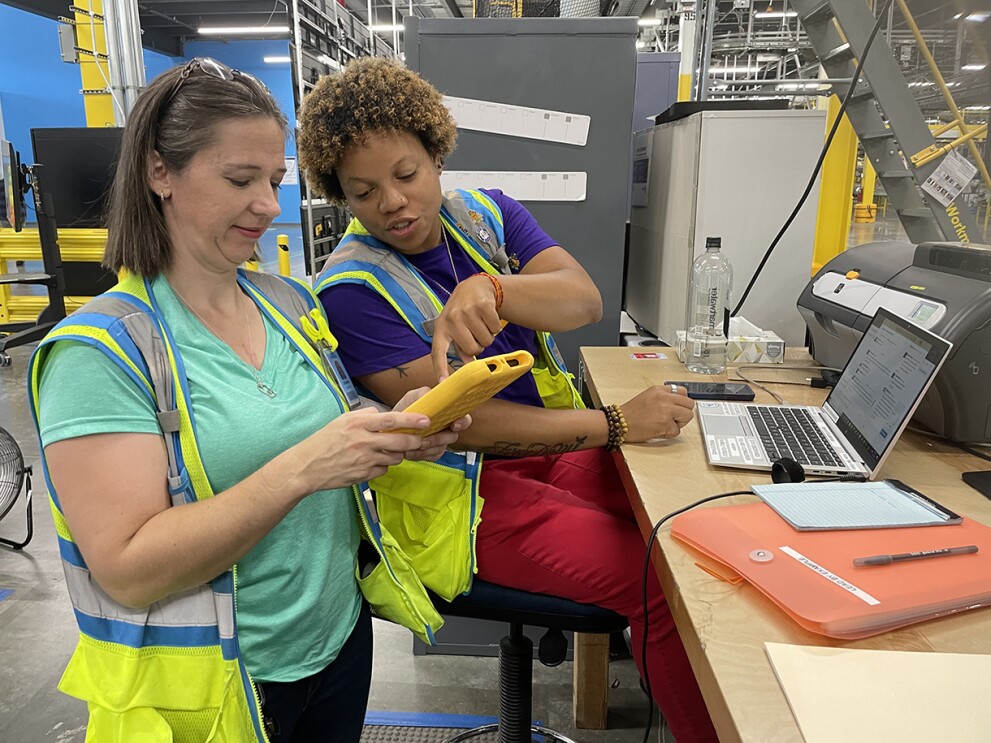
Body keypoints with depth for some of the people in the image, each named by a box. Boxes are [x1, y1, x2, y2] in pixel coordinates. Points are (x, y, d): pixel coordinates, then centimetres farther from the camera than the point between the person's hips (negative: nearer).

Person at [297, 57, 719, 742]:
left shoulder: (487, 214, 5)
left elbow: (583, 300, -12)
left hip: (559, 448, 6)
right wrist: (616, 423, -21)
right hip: (470, 486, -5)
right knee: (666, 580, -18)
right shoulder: (353, 288, -12)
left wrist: (491, 289, -33)